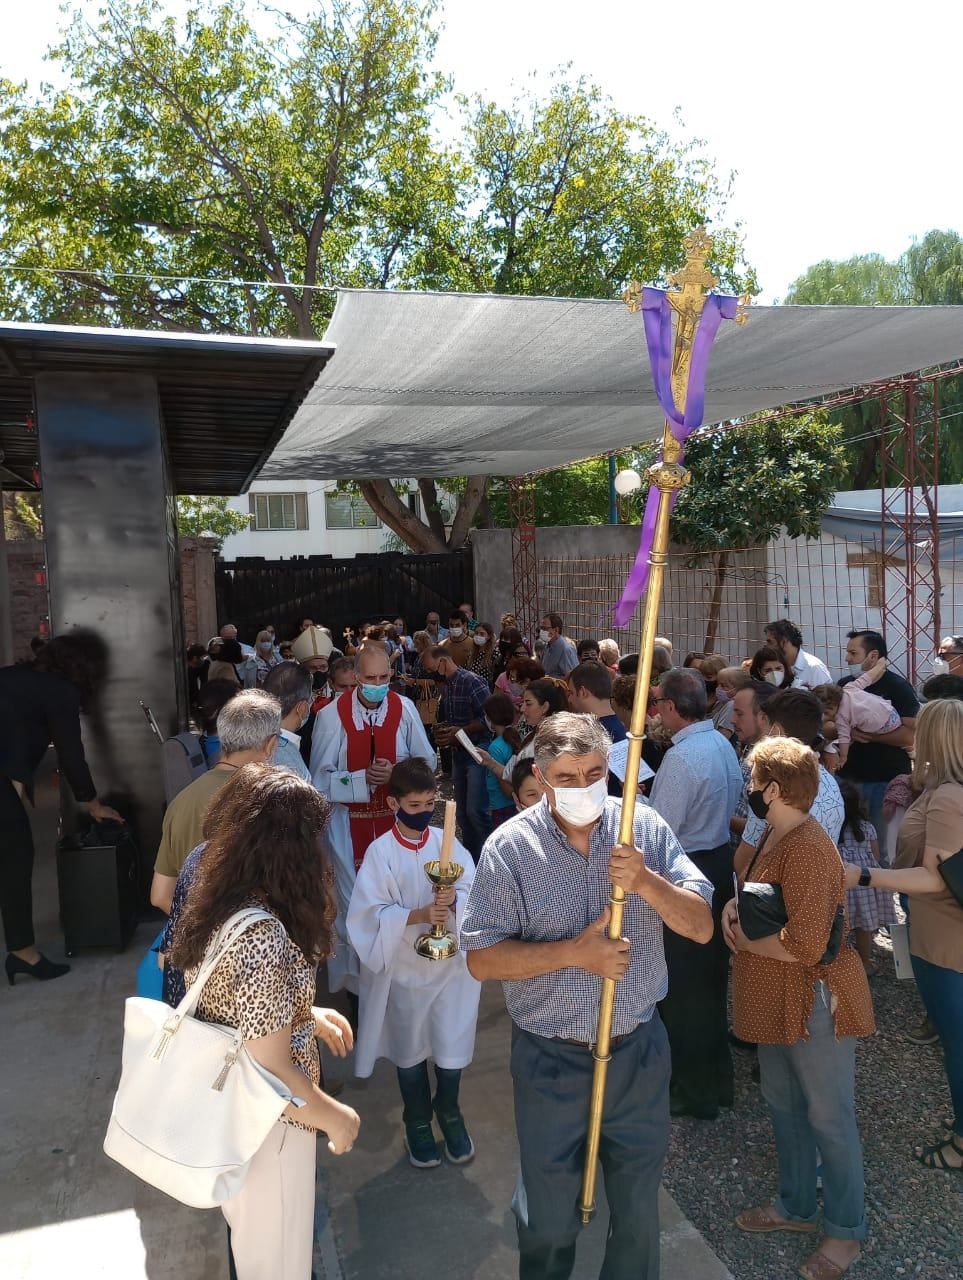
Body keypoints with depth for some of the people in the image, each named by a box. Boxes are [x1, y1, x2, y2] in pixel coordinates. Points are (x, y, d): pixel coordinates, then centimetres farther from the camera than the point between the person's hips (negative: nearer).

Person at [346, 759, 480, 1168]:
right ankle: (418, 1122, 42)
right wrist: (420, 914, -29)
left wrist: (454, 900, -32)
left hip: (452, 963, 2)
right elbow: (372, 912, -16)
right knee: (410, 1051, 16)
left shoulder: (446, 842, -5)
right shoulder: (380, 851, -12)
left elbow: (473, 891, -10)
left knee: (452, 1049, 10)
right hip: (404, 968, -1)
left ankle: (449, 1112, 40)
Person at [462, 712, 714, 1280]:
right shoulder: (509, 847, -15)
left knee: (640, 1203, 22)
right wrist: (574, 952, -24)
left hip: (639, 1049, 2)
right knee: (549, 1211, 20)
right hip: (551, 1061, -1)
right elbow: (482, 959, -13)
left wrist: (646, 880, -27)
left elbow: (701, 927, -9)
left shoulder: (645, 827, -9)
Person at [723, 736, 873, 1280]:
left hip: (816, 1001, -9)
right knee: (785, 1106, 22)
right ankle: (797, 1206, 41)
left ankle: (847, 1230, 29)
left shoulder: (808, 849, -27)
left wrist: (743, 939, -15)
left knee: (829, 1118, 9)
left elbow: (804, 945, -31)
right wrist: (736, 903, -3)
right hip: (778, 1001, 10)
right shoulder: (777, 837, 4)